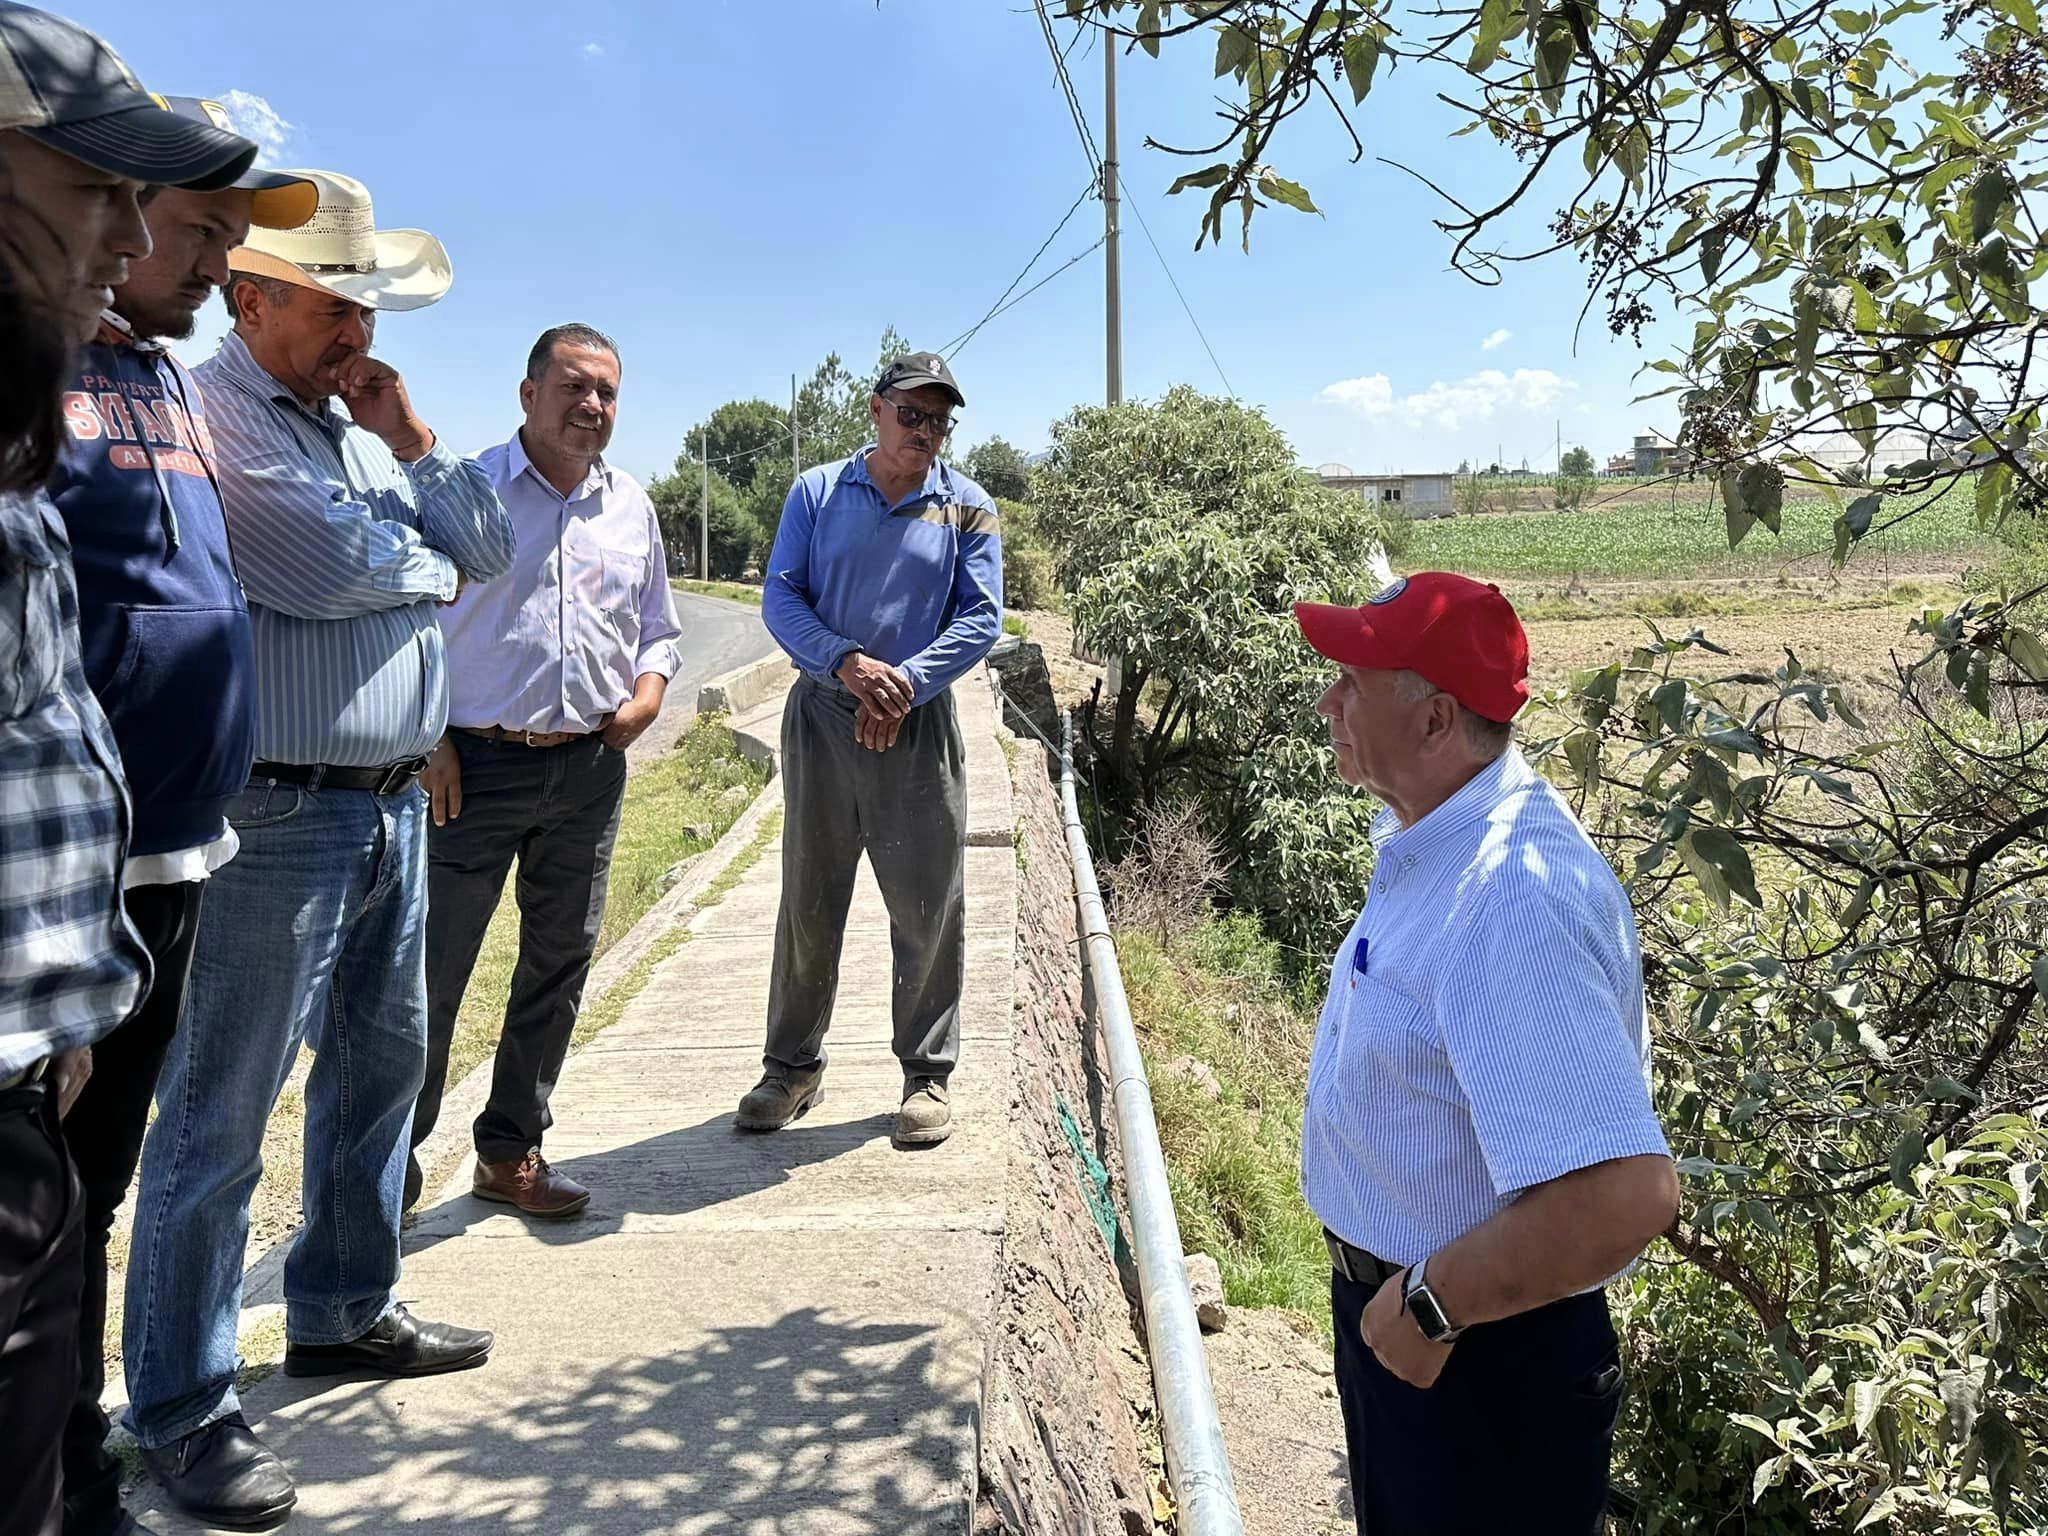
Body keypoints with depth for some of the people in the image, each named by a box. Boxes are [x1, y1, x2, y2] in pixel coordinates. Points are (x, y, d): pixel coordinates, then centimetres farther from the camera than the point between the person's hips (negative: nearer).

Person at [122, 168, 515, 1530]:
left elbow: (489, 551, 11)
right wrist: (433, 564, -1)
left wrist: (411, 437, -2)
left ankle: (344, 1309, 35)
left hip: (394, 805, 9)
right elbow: (338, 564, -21)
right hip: (281, 815, -9)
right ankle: (183, 1409, 12)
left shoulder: (363, 423, 16)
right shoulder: (218, 417, -11)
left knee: (382, 1059, 17)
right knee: (223, 1110, -1)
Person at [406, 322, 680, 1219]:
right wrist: (427, 739, -8)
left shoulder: (632, 506, 13)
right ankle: (396, 1147, 19)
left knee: (559, 962, 10)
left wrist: (648, 694, 0)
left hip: (590, 768, 5)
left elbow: (658, 627, 21)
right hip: (476, 764, -4)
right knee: (432, 965, -1)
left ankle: (510, 1151, 25)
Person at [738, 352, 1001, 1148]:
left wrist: (906, 682, -16)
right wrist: (846, 662, -18)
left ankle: (928, 1074, 15)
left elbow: (980, 617, -2)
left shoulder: (967, 507, 4)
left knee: (928, 909, 2)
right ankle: (793, 1065, 23)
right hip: (821, 718, 1)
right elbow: (780, 598, -1)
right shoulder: (815, 493, 5)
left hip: (919, 725, -1)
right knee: (808, 904, 9)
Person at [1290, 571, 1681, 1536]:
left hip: (1478, 1356, -9)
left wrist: (1428, 1307, -26)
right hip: (1397, 1309, 9)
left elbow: (1621, 1197, -40)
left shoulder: (1510, 903, -34)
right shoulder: (1432, 838, -1)